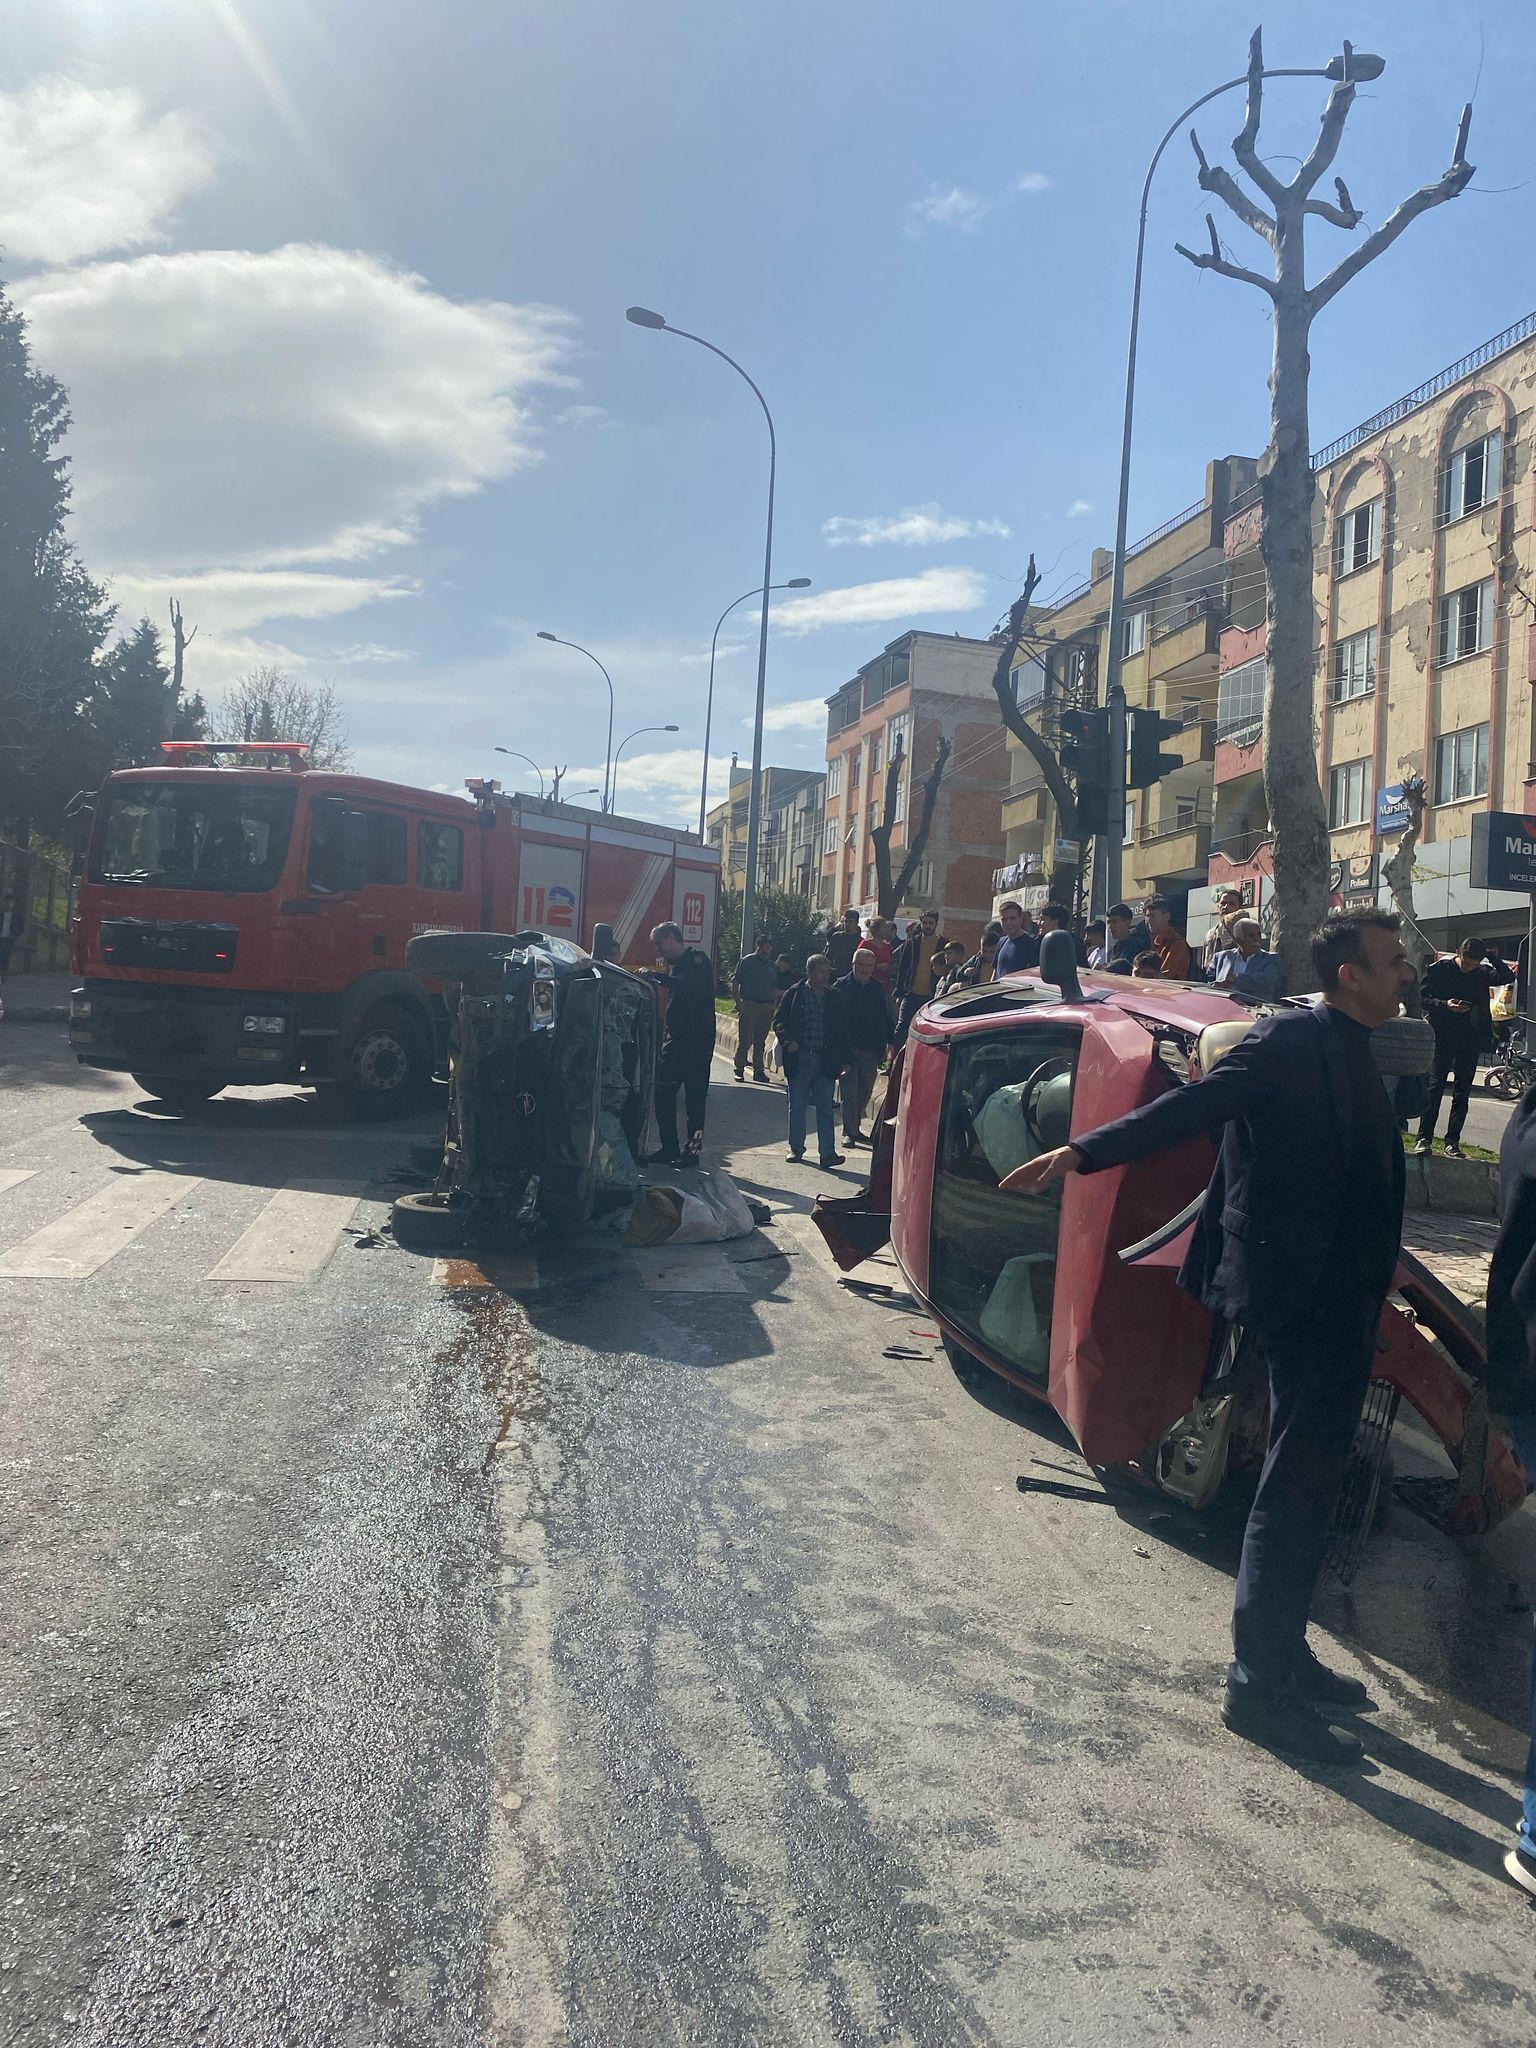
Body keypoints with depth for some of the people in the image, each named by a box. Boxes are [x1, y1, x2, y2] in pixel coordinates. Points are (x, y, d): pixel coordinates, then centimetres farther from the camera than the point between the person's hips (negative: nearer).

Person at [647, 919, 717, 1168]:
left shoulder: (697, 960, -10)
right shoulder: (674, 963, 17)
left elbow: (689, 986, -30)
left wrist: (656, 976, -27)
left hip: (697, 1041, -9)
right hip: (675, 1039, 9)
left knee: (695, 1096, -3)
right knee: (662, 1094, 7)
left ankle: (692, 1150, 3)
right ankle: (669, 1149, 15)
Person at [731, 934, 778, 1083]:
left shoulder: (771, 966, 18)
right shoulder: (746, 961, 3)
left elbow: (775, 988, 22)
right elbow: (734, 983, -1)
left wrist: (774, 1005, 10)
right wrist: (738, 1002, -10)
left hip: (767, 1007, 5)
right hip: (748, 1004, -5)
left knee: (761, 1041, 7)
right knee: (744, 1039, -7)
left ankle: (759, 1071, 12)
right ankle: (739, 1070, -1)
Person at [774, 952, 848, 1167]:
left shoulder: (833, 997, 9)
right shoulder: (796, 993, 3)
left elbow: (840, 1029, 12)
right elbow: (779, 1021, 3)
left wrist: (843, 1059, 7)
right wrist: (788, 1040, -14)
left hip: (825, 1059, 1)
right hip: (799, 1058, -1)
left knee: (825, 1107, -2)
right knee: (797, 1107, 7)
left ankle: (827, 1152, -3)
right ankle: (796, 1148, 18)